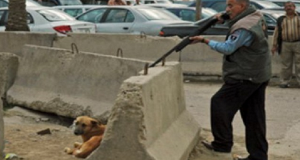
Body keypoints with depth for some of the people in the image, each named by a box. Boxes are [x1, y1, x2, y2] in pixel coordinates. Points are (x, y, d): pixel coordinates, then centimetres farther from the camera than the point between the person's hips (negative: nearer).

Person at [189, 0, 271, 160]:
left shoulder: (244, 28, -22)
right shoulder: (256, 16, 8)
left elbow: (227, 48, -18)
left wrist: (205, 40, -10)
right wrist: (225, 19, 6)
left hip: (244, 77, -10)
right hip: (259, 75, 10)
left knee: (220, 103, 1)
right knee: (254, 116, 10)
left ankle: (222, 144, 6)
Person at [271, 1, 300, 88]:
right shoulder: (280, 20, 10)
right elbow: (276, 33, 9)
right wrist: (274, 45, 5)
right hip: (285, 45, 1)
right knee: (286, 65, 4)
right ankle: (284, 82, 10)